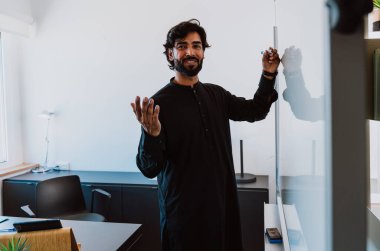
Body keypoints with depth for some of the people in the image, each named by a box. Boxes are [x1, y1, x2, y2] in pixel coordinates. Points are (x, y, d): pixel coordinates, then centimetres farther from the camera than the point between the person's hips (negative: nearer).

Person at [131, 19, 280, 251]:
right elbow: (150, 169, -15)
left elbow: (255, 111, 17)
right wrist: (151, 134, -35)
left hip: (223, 202, 6)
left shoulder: (216, 94, 4)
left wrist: (268, 75, 4)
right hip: (184, 210, -5)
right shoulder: (160, 102, -14)